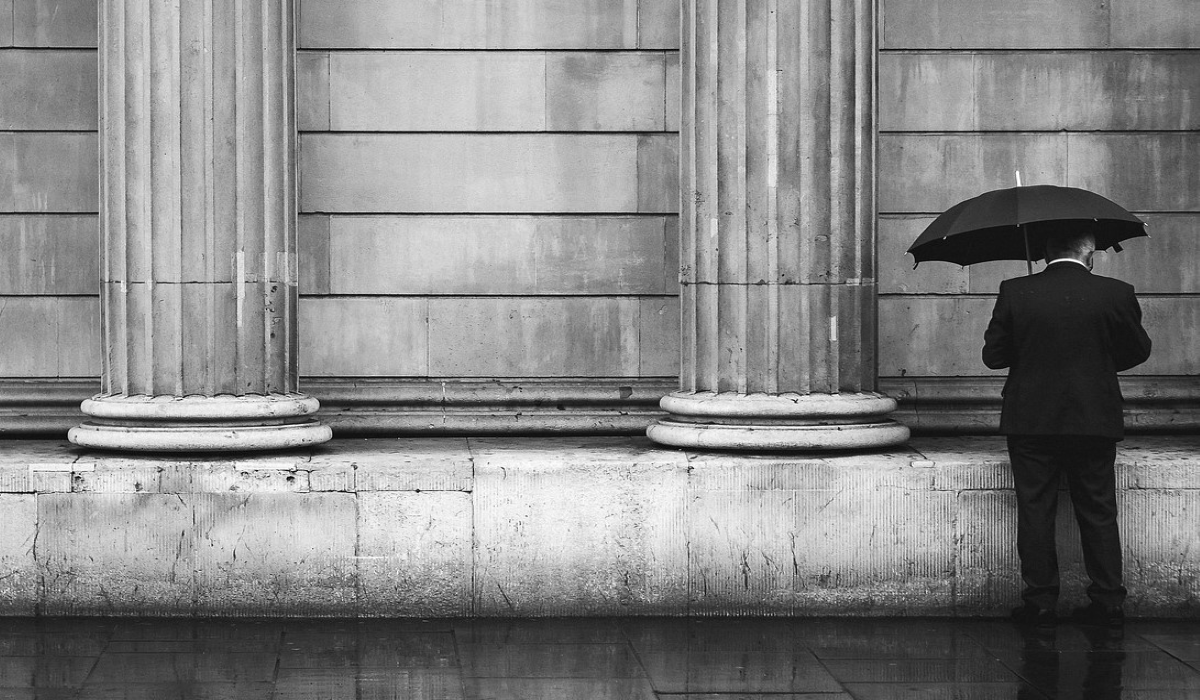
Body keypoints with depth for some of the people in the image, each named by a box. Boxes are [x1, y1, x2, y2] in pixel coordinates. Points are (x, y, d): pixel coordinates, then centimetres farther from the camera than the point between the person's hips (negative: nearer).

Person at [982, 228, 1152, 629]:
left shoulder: (1014, 293, -6)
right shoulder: (1116, 294, -7)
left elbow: (993, 355, -1)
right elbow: (1139, 351, 6)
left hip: (1030, 423, 0)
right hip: (1095, 422, 1)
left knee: (1035, 511, 7)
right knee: (1098, 513, 10)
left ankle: (1040, 603, 8)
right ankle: (1108, 604, 12)